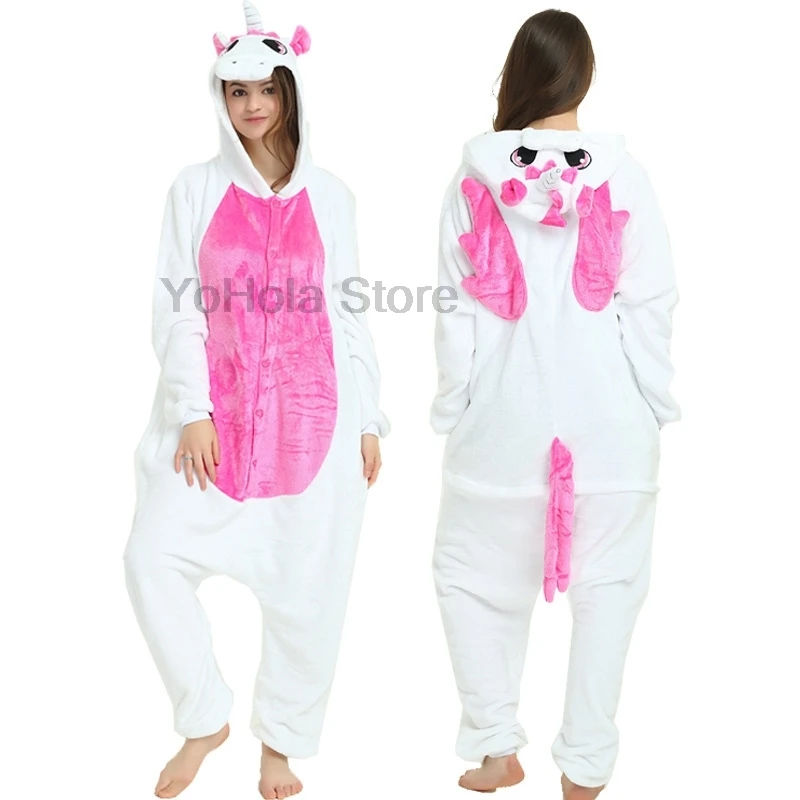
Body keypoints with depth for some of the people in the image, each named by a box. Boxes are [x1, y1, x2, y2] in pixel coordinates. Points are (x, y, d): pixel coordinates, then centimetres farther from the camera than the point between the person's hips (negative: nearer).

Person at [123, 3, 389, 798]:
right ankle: (203, 719, 14)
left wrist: (367, 420, 5)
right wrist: (191, 410, -9)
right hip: (215, 408, 1)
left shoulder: (329, 195, 7)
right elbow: (177, 309, 1)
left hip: (312, 410, 0)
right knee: (154, 556, -9)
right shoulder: (196, 188, 6)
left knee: (306, 582, 1)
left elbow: (347, 311, 8)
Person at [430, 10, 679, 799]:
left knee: (471, 572, 18)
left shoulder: (477, 173, -3)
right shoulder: (619, 166, -4)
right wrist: (651, 401, 6)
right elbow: (652, 297, -5)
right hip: (609, 410, 1)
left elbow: (457, 304, -2)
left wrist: (453, 404, 8)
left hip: (506, 412, 0)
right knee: (607, 582, 13)